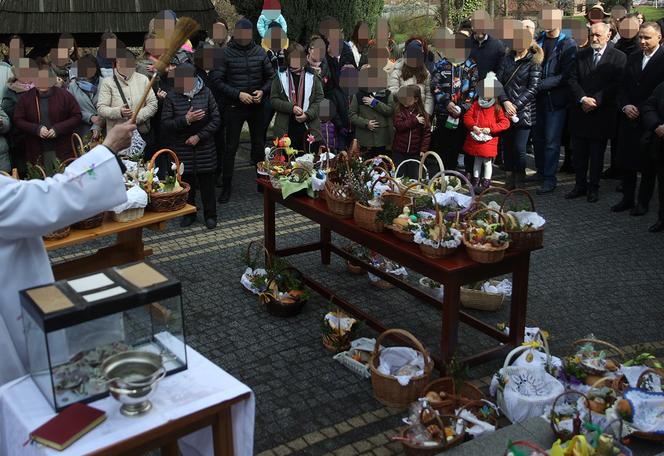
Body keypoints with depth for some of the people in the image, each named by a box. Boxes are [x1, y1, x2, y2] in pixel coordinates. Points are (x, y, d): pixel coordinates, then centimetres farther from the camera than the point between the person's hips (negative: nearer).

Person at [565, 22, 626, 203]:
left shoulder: (618, 57, -2)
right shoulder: (581, 55, 8)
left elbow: (616, 85, -10)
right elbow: (572, 79, 2)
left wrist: (596, 101, -17)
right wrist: (582, 99, -13)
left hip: (602, 113, -3)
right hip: (579, 112, 3)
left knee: (597, 154, 6)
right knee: (579, 153, 9)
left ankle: (593, 188, 17)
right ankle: (580, 185, 21)